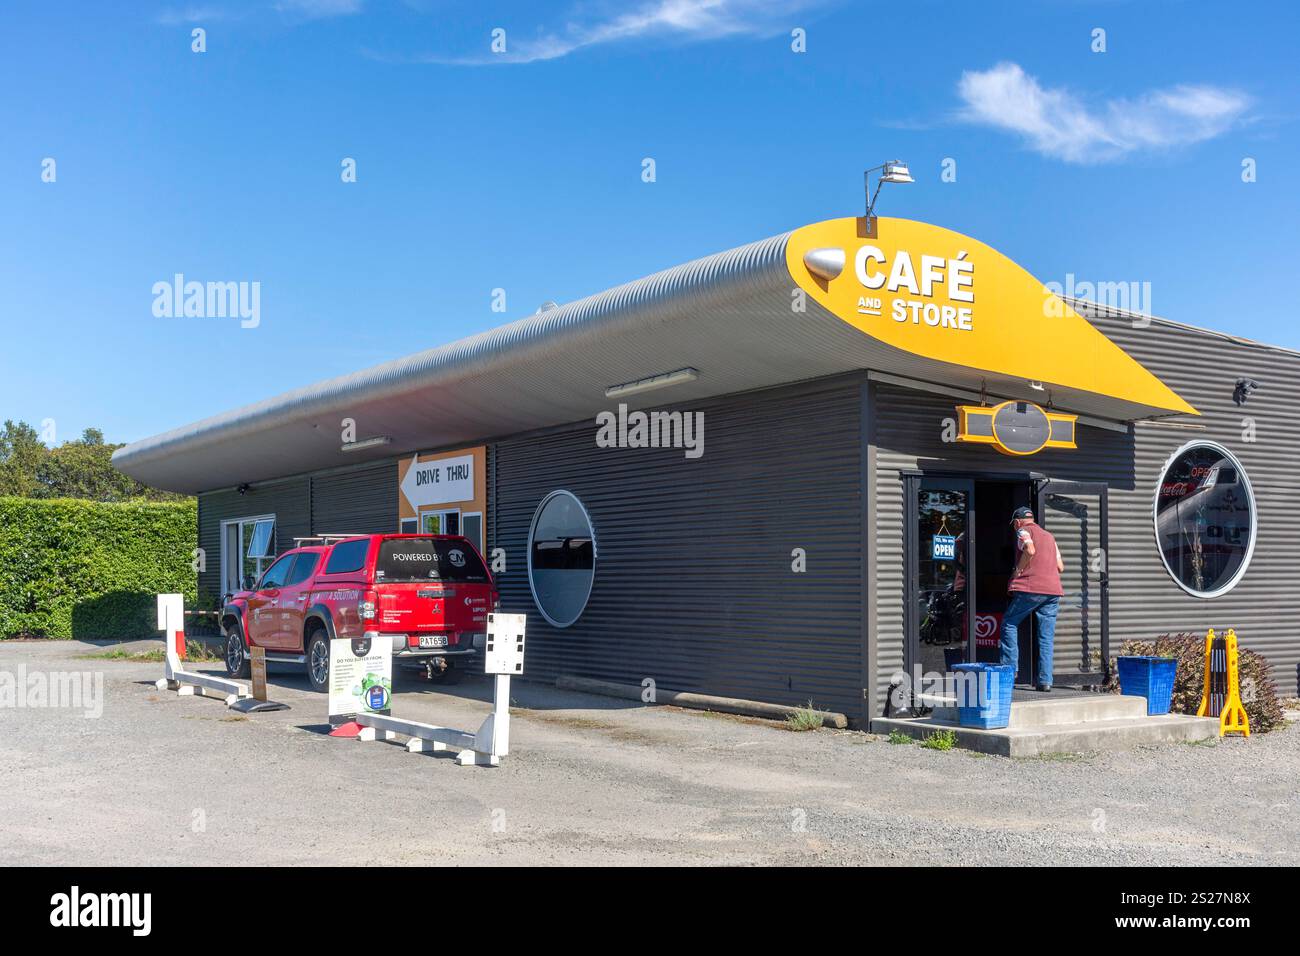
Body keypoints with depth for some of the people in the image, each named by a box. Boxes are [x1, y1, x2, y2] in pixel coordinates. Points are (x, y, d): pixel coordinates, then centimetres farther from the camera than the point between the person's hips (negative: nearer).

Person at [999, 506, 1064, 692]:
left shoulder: (1023, 531, 4)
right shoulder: (1049, 536, 23)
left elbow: (1030, 550, -17)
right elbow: (1060, 567, 19)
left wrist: (1018, 571, -6)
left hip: (1030, 588, -6)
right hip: (1053, 589, 6)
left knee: (1009, 623, 9)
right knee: (1046, 636, 5)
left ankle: (1010, 669, -1)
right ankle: (1045, 680, 1)